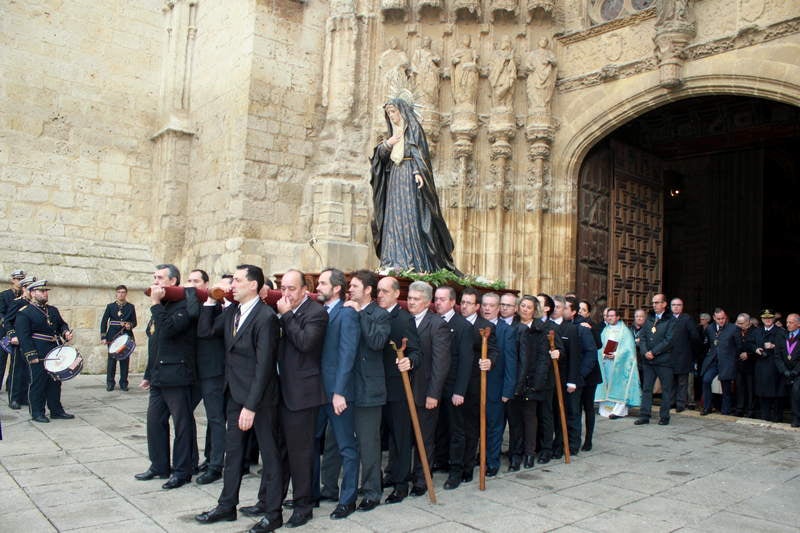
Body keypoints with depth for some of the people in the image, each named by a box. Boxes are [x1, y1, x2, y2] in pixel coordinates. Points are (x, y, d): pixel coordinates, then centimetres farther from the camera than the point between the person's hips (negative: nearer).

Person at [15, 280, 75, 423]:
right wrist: (32, 356, -18)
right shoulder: (24, 313, -6)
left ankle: (56, 410, 20)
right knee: (38, 383, 1)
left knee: (55, 381, 11)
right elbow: (24, 336, -12)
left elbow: (62, 324, 23)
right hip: (38, 355, -7)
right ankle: (37, 413, 12)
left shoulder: (53, 310, 16)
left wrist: (66, 332, -1)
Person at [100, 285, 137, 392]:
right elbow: (104, 322, 4)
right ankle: (110, 383, 9)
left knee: (125, 360, 2)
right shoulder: (110, 306, 7)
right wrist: (103, 337, -4)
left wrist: (130, 325, -16)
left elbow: (134, 322, 8)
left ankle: (123, 383, 9)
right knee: (112, 360, 0)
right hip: (113, 337, 0)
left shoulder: (131, 307, 8)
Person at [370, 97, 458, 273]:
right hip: (394, 179, 7)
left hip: (410, 177, -7)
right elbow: (382, 157, 16)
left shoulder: (413, 128, 2)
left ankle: (415, 262, -17)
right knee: (393, 217, 0)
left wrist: (418, 172, -26)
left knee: (410, 216, -14)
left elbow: (419, 153, -10)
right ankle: (395, 261, -2)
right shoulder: (393, 133, 22)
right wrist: (387, 145, -4)